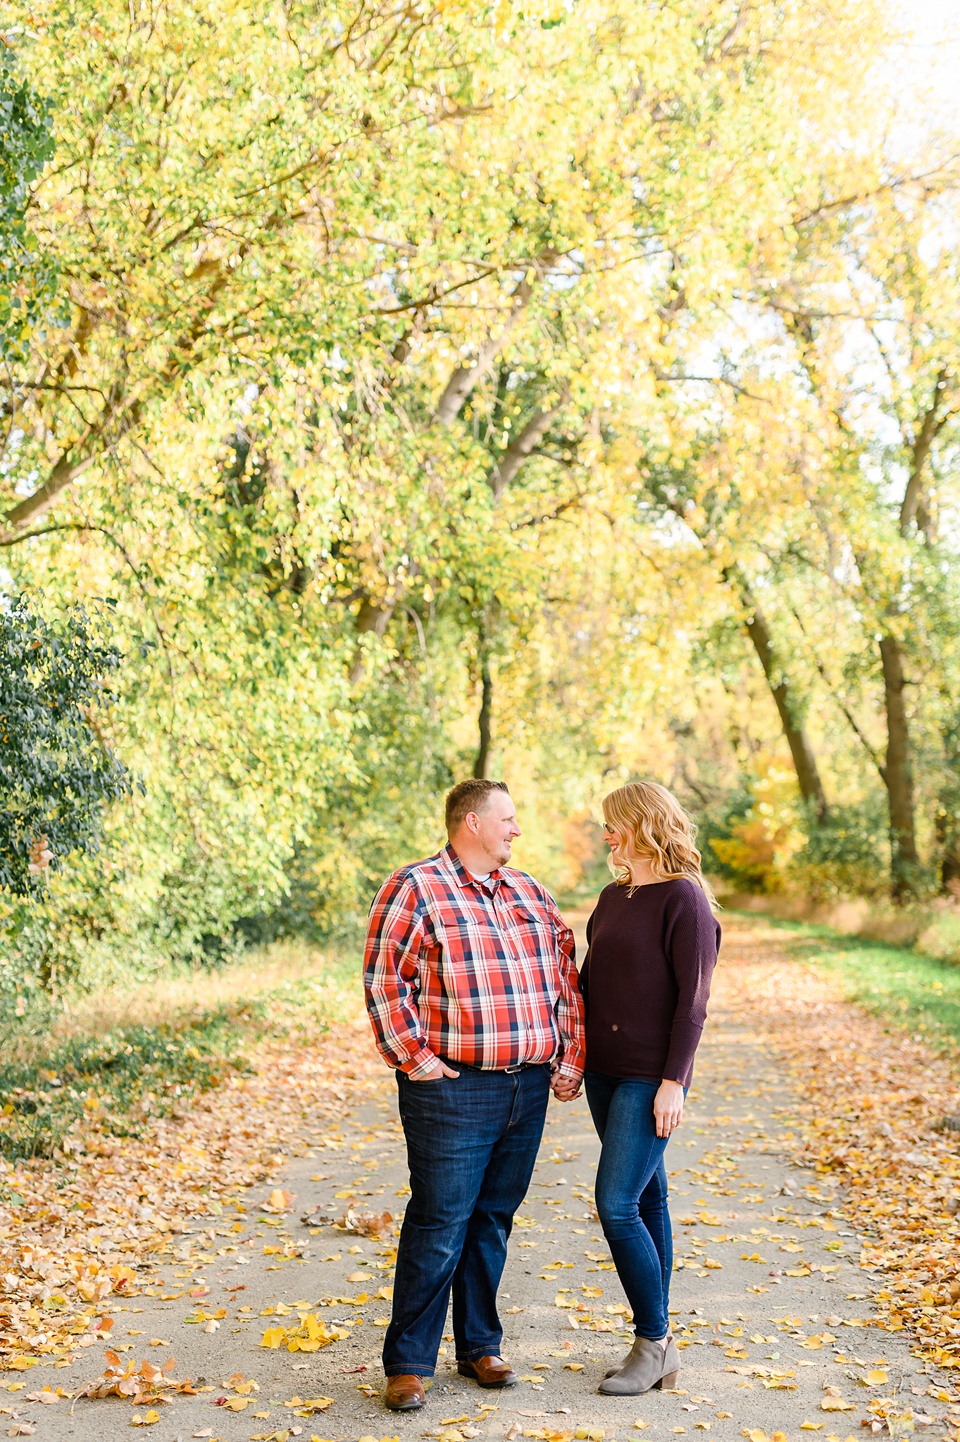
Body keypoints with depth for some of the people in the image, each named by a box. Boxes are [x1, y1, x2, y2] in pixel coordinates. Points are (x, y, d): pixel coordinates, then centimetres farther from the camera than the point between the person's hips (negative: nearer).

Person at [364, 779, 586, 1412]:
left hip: (529, 1089, 6)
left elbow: (565, 975, 17)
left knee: (494, 1219, 14)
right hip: (454, 1090, -6)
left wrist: (571, 1057, 11)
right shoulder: (414, 889, -5)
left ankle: (480, 1347, 26)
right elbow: (383, 979, -10)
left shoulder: (529, 891, 15)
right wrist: (416, 1059, -13)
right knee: (440, 1225, -3)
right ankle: (408, 1365, 8)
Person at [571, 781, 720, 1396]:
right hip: (605, 1070, 7)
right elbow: (589, 979, 17)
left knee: (617, 1206, -10)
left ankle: (656, 1343, 3)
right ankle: (656, 1344, 19)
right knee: (647, 1201, 12)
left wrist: (673, 1082, -16)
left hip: (650, 1078, -7)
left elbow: (692, 1000, -13)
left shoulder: (684, 899, -11)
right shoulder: (613, 897, 12)